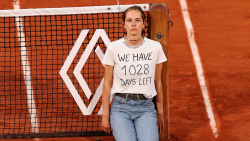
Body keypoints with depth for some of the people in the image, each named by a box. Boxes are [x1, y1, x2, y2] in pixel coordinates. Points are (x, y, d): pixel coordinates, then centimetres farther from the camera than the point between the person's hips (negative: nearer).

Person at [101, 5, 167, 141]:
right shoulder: (113, 48, -2)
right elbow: (107, 83, 3)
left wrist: (160, 113, 13)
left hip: (146, 106, 1)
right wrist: (105, 115, 3)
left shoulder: (155, 47, 2)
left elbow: (157, 82, 10)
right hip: (120, 106, -1)